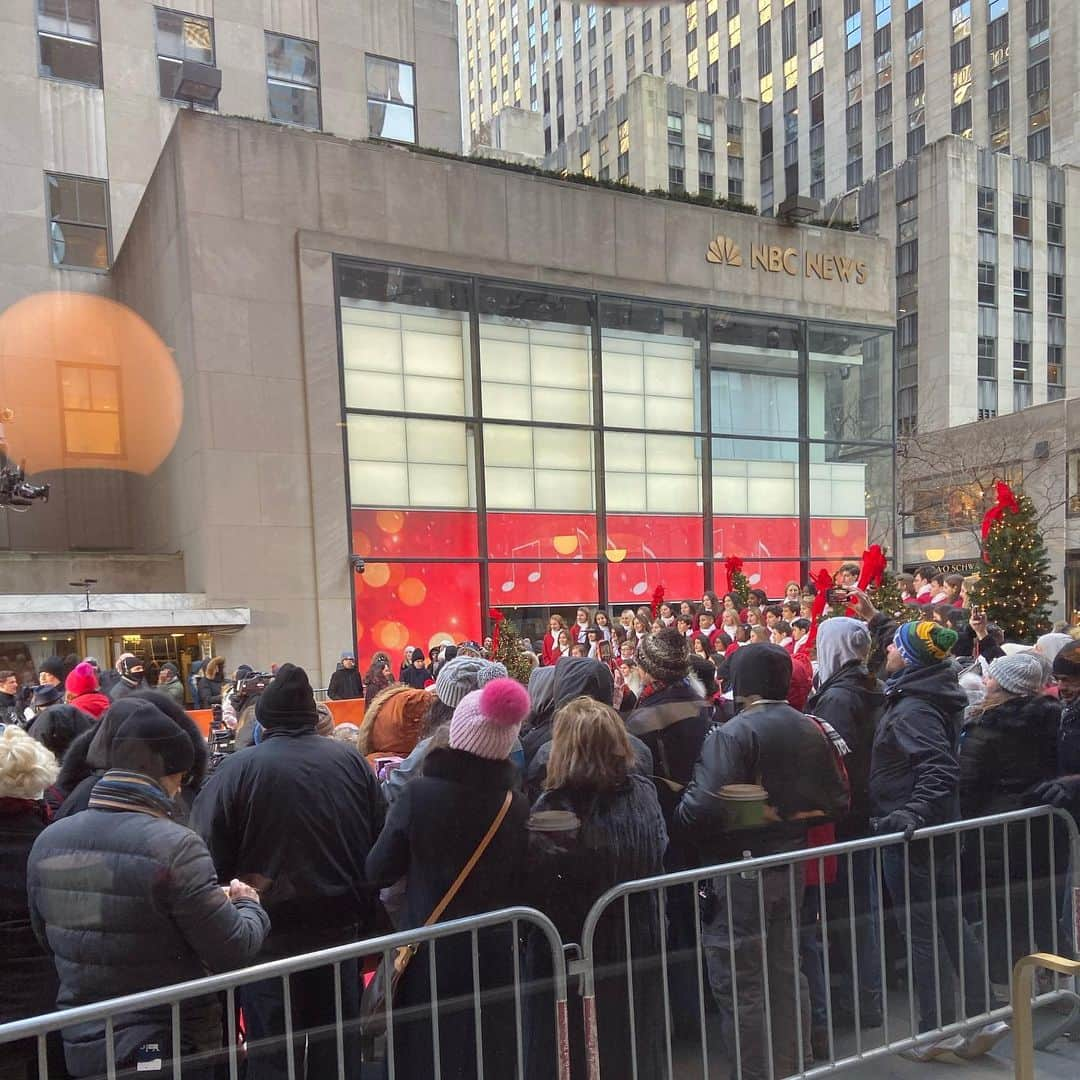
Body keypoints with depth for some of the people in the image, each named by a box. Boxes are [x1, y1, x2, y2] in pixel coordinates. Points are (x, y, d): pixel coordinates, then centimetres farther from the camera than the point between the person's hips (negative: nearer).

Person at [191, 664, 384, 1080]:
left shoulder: (238, 768, -12)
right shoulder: (352, 760, -3)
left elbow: (211, 856, -9)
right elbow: (379, 844, 3)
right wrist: (365, 917, 13)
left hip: (270, 935, -3)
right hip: (341, 928, 3)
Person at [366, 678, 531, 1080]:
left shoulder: (419, 793, -17)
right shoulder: (516, 804, -9)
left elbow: (378, 871, -7)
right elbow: (525, 884, 1)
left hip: (433, 953, -2)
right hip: (496, 955, 2)